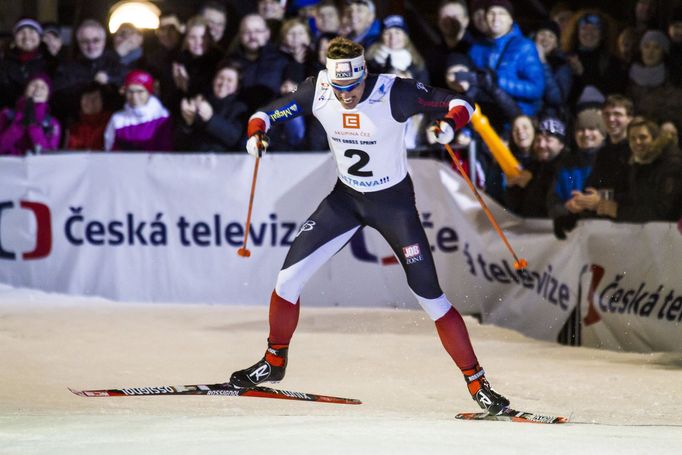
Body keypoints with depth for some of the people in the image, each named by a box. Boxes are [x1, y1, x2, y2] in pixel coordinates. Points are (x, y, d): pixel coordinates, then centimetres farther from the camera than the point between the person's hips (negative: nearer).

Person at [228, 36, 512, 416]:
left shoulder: (394, 92, -27)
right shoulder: (318, 92, -16)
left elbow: (460, 104, -22)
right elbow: (266, 114, -4)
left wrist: (450, 124, -46)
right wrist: (257, 133, -27)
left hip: (395, 201, -4)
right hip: (346, 198, 4)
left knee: (431, 296, -8)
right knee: (289, 278, -2)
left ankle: (478, 384, 4)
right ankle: (274, 362, 22)